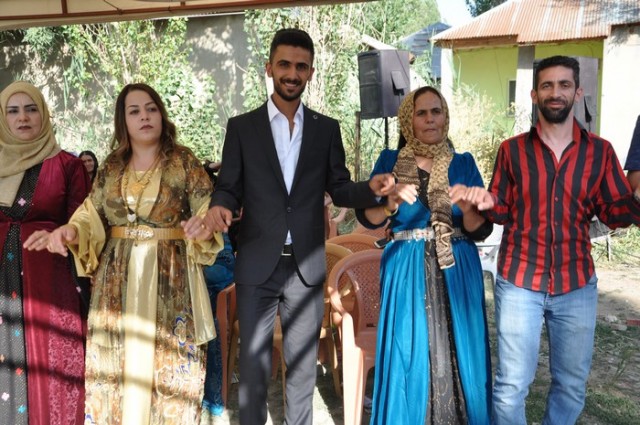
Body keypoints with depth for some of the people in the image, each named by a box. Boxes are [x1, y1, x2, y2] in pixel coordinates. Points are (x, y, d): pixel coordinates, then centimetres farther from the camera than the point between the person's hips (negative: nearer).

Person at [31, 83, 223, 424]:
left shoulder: (184, 161, -2)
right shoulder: (112, 166, 8)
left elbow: (208, 210, -4)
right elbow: (93, 214, 8)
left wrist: (204, 226, -27)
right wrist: (70, 230, -13)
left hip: (170, 279, -3)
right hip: (118, 280, 3)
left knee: (169, 362, 3)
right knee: (115, 362, 8)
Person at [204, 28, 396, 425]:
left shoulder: (327, 129, 6)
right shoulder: (242, 127, 3)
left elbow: (339, 190, 5)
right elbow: (229, 187, 1)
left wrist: (371, 188, -15)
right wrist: (219, 206, -22)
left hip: (307, 265, 1)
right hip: (257, 265, -1)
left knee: (303, 365, 14)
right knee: (253, 365, 9)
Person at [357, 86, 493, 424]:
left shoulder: (464, 163, 5)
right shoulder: (390, 161, 3)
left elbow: (481, 230, 0)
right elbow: (366, 217, -3)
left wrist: (467, 208, -21)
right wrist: (391, 204, -22)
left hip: (457, 272, 1)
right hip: (406, 272, -1)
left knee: (459, 356, 6)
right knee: (406, 356, 2)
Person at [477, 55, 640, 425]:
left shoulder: (600, 151, 2)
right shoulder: (512, 149, 0)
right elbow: (501, 211, 3)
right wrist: (485, 203, -18)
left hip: (577, 284, 2)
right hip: (519, 282, -1)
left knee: (572, 383, 15)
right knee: (512, 384, 4)